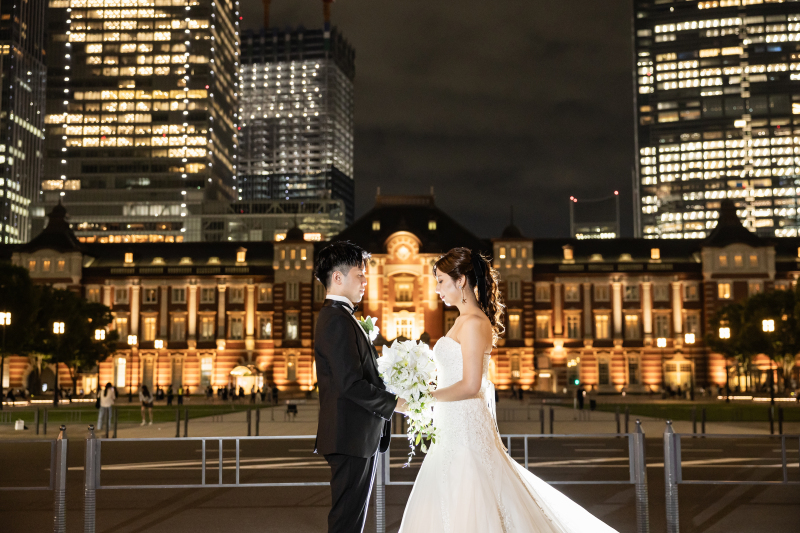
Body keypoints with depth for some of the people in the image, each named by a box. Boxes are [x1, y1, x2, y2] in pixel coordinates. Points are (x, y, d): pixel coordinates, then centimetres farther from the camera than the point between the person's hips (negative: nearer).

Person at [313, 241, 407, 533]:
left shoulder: (337, 316, 17)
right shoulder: (338, 319, -16)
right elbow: (350, 384, -23)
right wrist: (394, 403, -15)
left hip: (360, 437, 11)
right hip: (352, 437, -11)